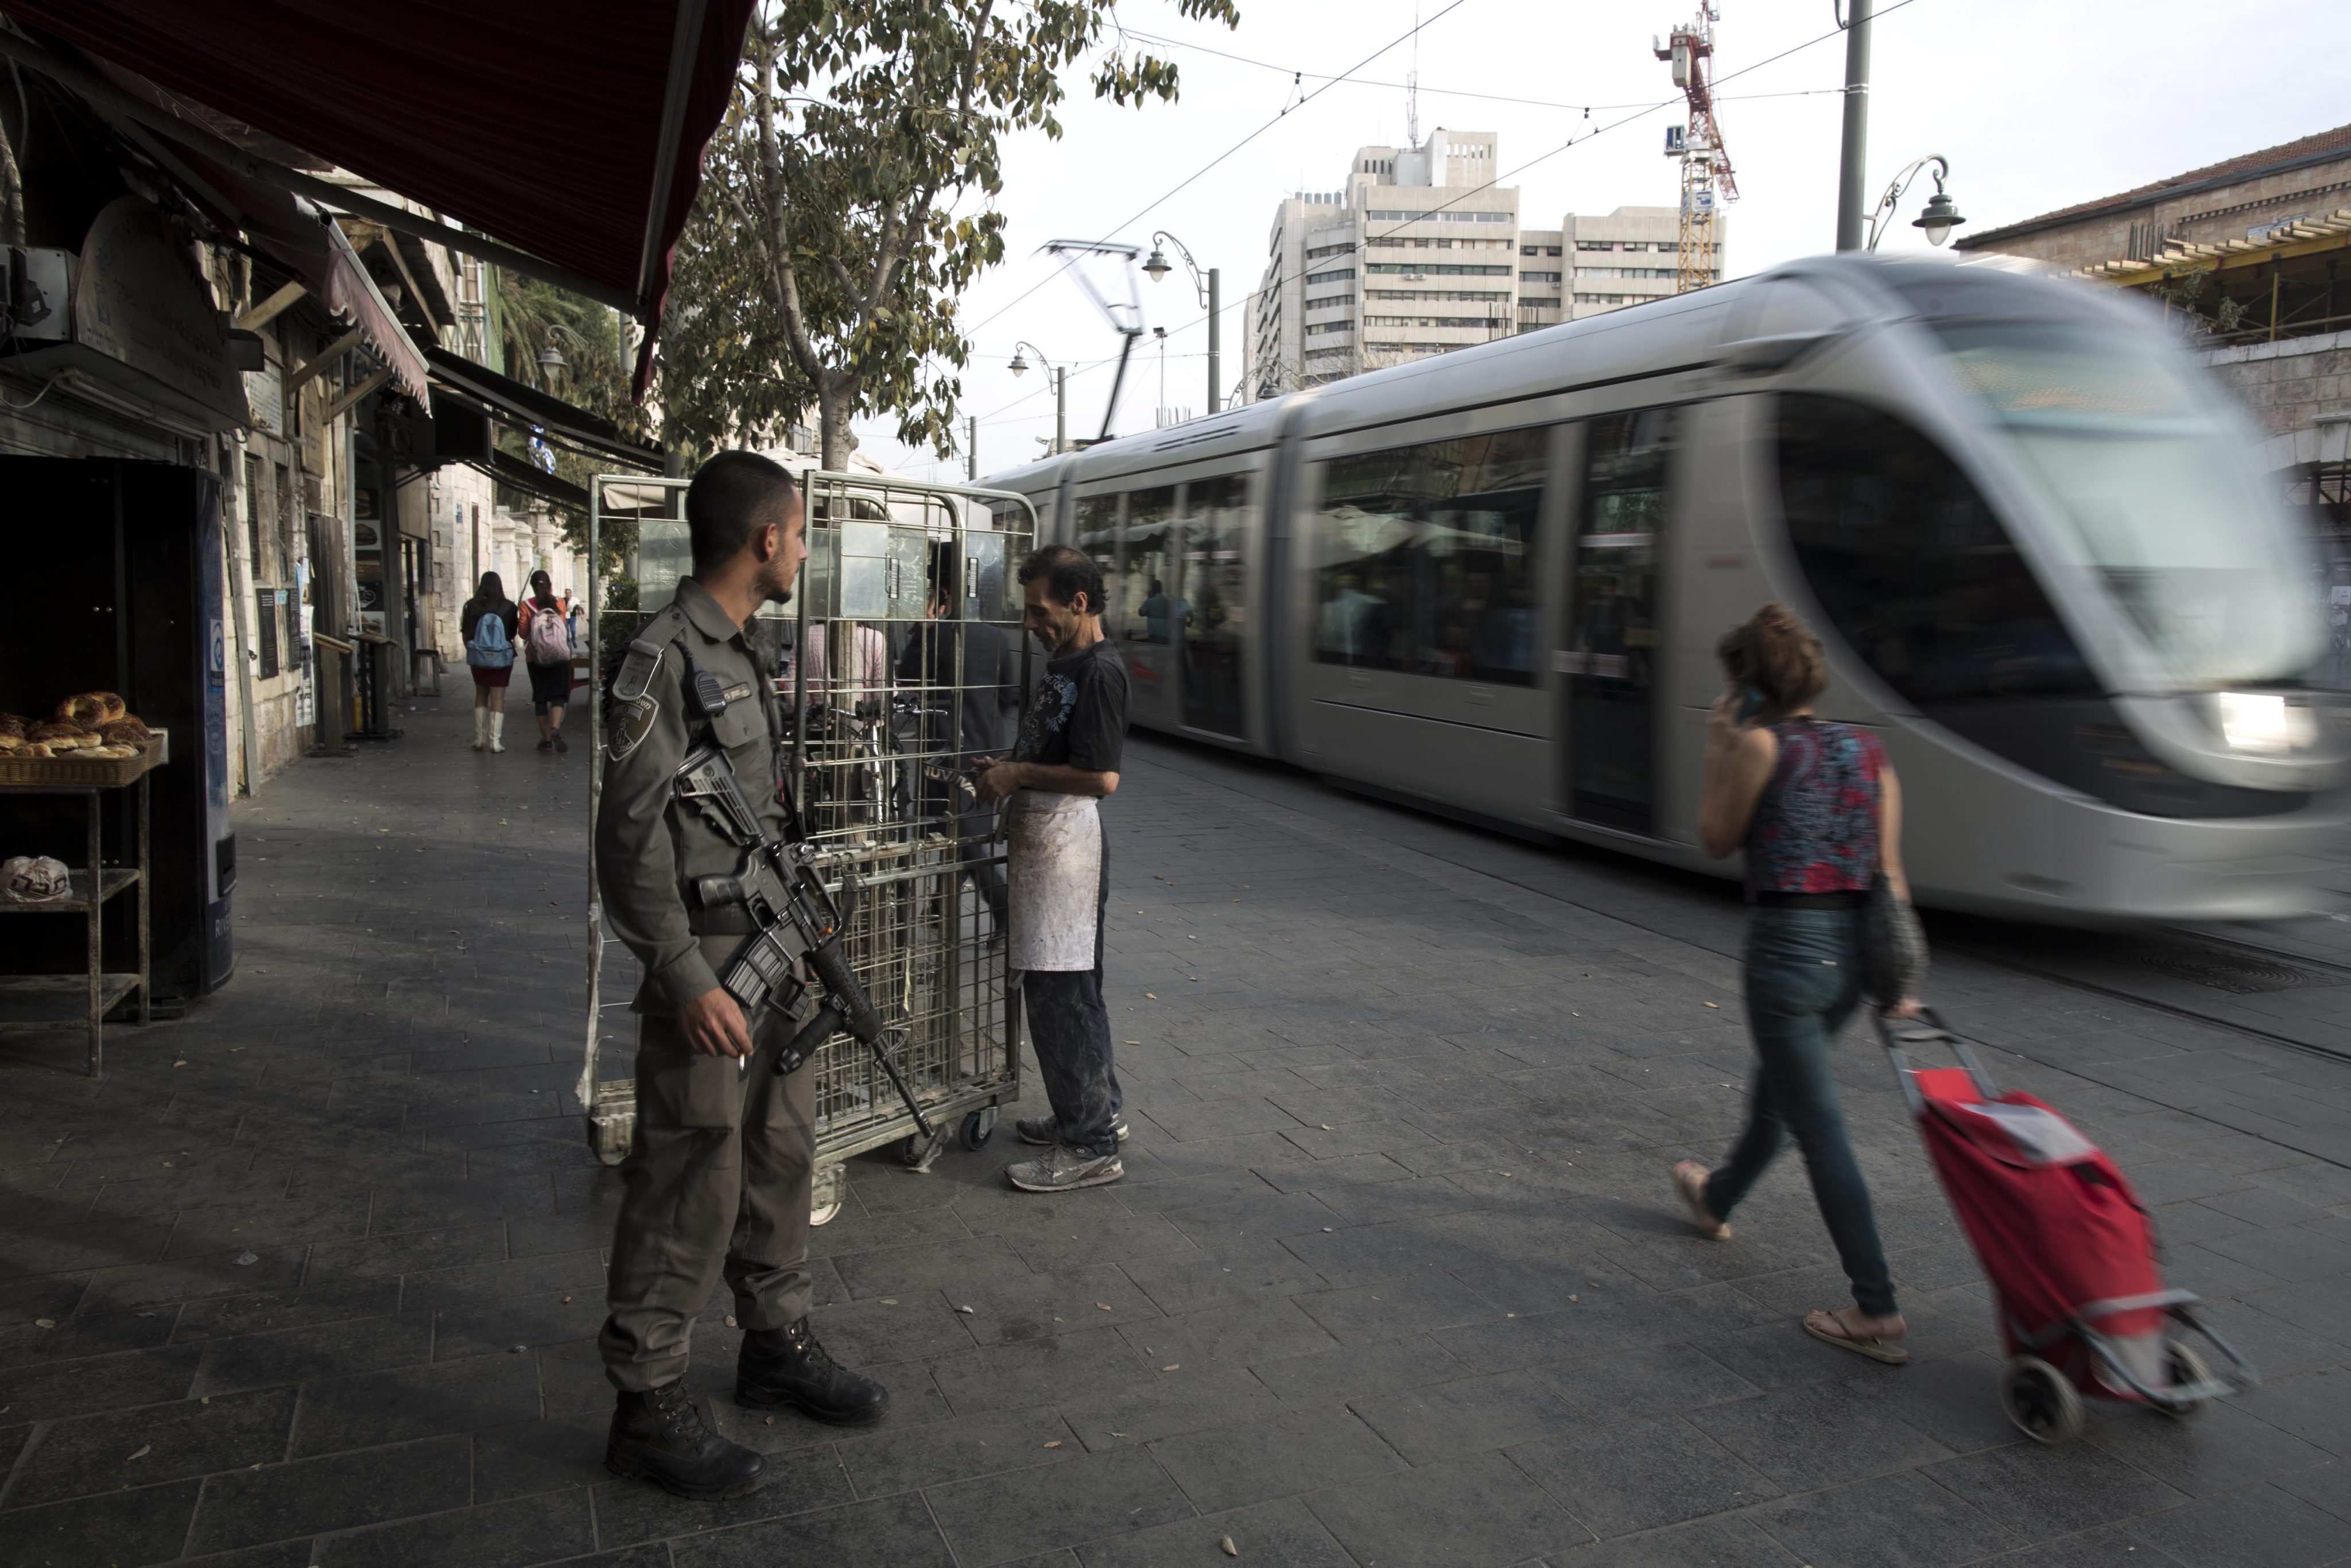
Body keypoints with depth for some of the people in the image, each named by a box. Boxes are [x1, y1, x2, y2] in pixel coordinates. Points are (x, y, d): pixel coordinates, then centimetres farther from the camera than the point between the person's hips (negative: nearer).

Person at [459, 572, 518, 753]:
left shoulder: (472, 606, -7)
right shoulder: (508, 607, -9)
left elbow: (465, 633, -2)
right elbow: (514, 632, 1)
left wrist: (471, 649, 14)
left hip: (478, 657, 2)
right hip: (502, 657, -2)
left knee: (481, 695, 18)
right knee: (498, 698, 3)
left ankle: (479, 739, 17)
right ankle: (495, 741, -1)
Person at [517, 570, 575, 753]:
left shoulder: (527, 605, -6)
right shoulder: (560, 603, -3)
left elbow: (523, 633, -4)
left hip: (535, 657, 0)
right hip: (559, 656, 0)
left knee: (540, 696, 9)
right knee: (559, 693, 1)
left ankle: (546, 739, 10)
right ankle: (556, 728, -25)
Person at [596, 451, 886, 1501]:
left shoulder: (739, 653, 14)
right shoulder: (666, 658, -16)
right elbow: (629, 836, -19)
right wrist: (688, 981, -22)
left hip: (771, 950, 9)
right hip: (707, 961, -9)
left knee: (779, 1157, 18)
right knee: (690, 1187, -1)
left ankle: (776, 1345, 33)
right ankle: (648, 1405, 13)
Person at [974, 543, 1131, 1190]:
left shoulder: (1100, 671, -16)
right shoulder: (1062, 662, 15)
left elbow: (1101, 777, -23)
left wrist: (1019, 775, -14)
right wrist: (1008, 773, 10)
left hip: (1066, 844, -10)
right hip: (1039, 840, 10)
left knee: (1059, 995, -6)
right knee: (1073, 989, 18)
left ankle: (1090, 1147, 2)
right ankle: (1097, 1111, 31)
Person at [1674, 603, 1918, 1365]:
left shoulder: (1760, 744, -11)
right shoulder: (1868, 749, 7)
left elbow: (1717, 841, 0)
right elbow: (1890, 873, 6)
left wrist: (1719, 751, 3)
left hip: (1787, 944, -8)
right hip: (1853, 945, 8)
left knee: (1820, 1129, -1)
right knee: (1777, 1086, 27)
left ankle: (1879, 1313, 1)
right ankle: (1717, 1198, 52)